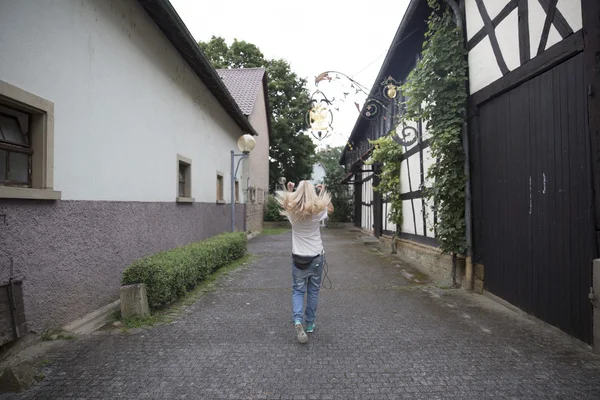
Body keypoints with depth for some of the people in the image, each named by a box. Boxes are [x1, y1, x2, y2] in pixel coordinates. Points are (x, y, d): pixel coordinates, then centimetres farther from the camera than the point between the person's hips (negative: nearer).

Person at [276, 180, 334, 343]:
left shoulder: (292, 211, -10)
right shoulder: (318, 210, -12)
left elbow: (286, 203, 16)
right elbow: (331, 208, 12)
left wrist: (289, 190, 26)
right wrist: (323, 192, 19)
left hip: (299, 257, 0)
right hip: (316, 257, 0)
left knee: (298, 290, 10)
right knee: (313, 291, 14)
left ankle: (297, 321, -10)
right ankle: (310, 324, 24)